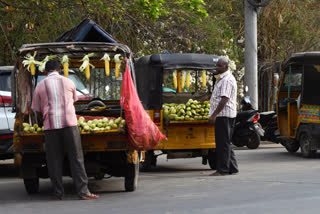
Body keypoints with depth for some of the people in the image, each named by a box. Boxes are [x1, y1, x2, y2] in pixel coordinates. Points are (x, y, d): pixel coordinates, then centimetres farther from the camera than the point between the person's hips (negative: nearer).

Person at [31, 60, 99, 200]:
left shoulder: (40, 86, 7)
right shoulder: (69, 83, 9)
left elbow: (37, 110, 12)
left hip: (50, 125, 0)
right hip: (69, 122, 0)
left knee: (54, 160, 6)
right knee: (76, 159, 0)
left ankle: (58, 193, 7)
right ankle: (83, 192, -4)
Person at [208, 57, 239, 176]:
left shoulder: (227, 80, -16)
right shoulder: (222, 79, 19)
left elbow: (224, 100, -23)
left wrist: (214, 115, -25)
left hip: (224, 114, -11)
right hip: (224, 115, 11)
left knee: (223, 143, -7)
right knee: (225, 143, 14)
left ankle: (223, 169, -5)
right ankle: (232, 168, 18)